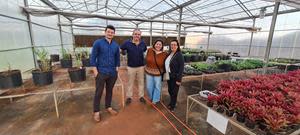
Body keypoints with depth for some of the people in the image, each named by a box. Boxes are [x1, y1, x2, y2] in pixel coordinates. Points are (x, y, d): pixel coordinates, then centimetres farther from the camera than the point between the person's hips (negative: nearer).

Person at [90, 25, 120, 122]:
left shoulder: (116, 45, 6)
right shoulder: (98, 43, -6)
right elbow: (93, 57, -6)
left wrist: (117, 69, 9)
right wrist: (95, 71, -10)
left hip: (112, 73, 4)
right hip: (101, 73, -3)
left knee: (109, 91, 16)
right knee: (98, 92, 5)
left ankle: (108, 107, 35)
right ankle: (96, 112, 22)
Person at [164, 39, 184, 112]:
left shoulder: (179, 55, -14)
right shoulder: (169, 54, 6)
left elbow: (181, 67, -17)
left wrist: (179, 79, -19)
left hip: (175, 78, -6)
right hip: (169, 76, 6)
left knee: (174, 92, 8)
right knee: (170, 90, 18)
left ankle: (172, 106, 28)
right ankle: (171, 103, 41)